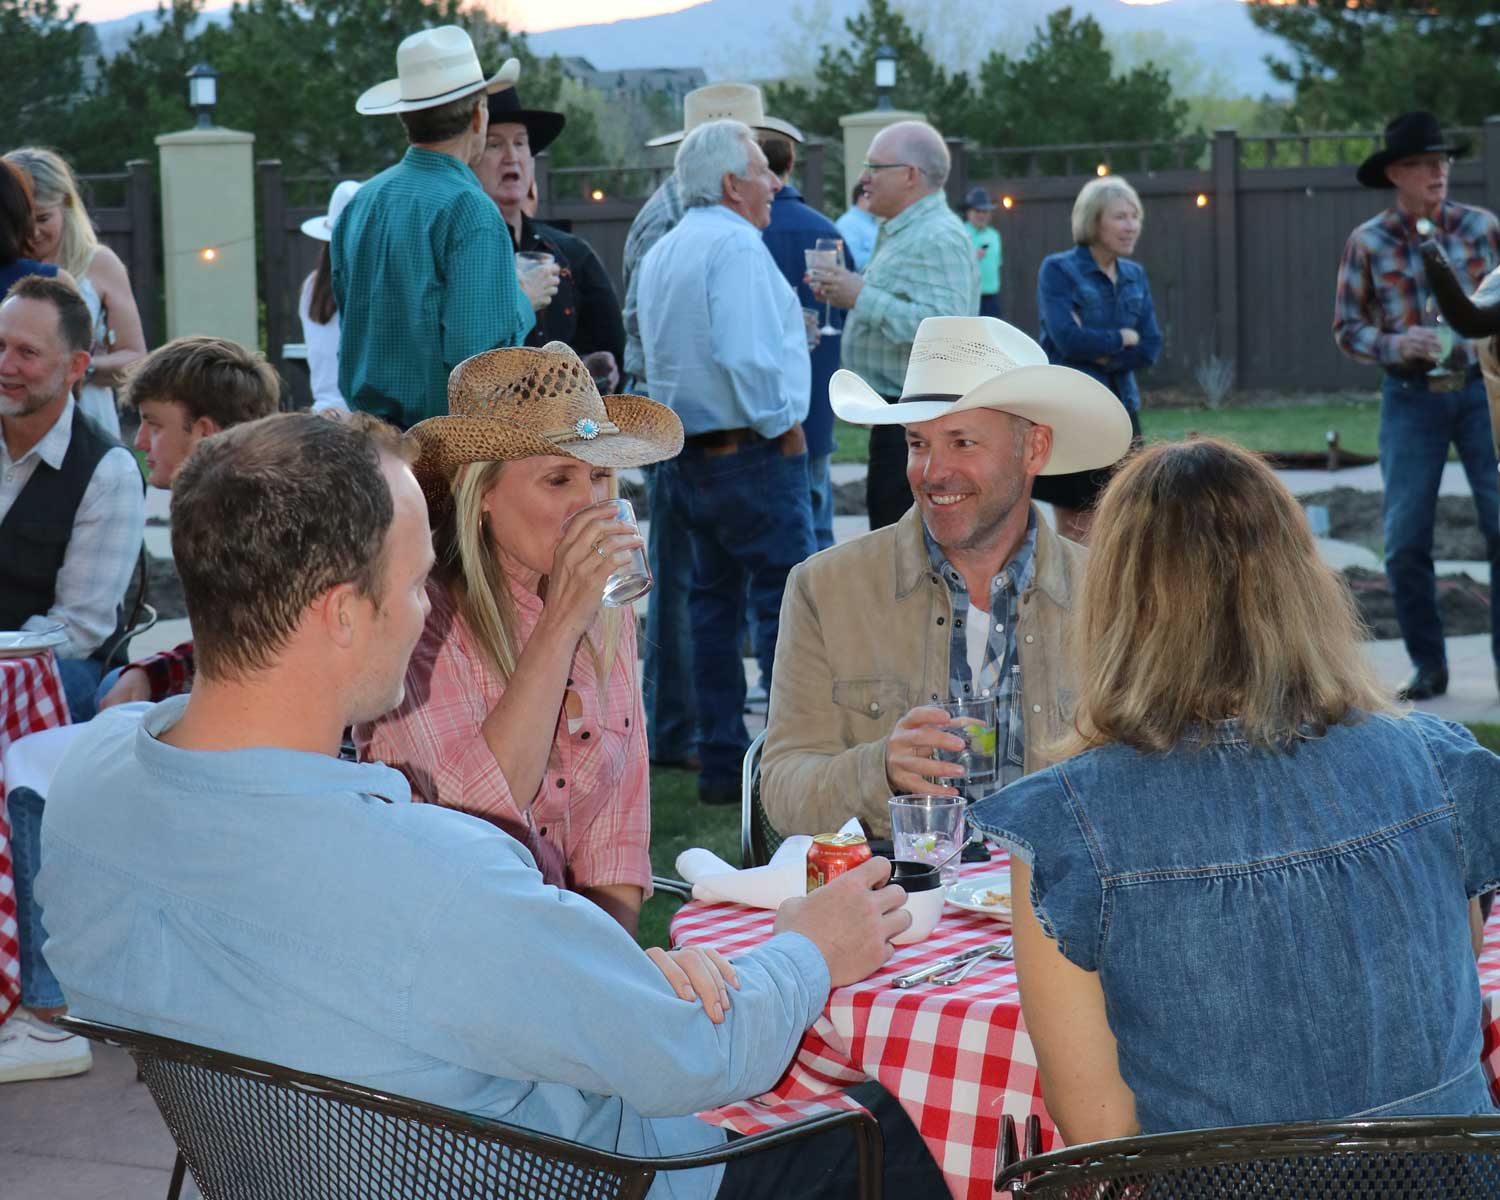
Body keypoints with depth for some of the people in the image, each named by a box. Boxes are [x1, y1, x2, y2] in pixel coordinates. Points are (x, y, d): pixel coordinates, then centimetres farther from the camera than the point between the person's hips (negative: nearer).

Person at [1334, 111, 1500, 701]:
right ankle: (1428, 666, 16)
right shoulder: (1367, 242, 0)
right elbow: (1347, 328, 3)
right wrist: (1394, 345, -14)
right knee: (1405, 542, 1)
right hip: (1410, 400, 0)